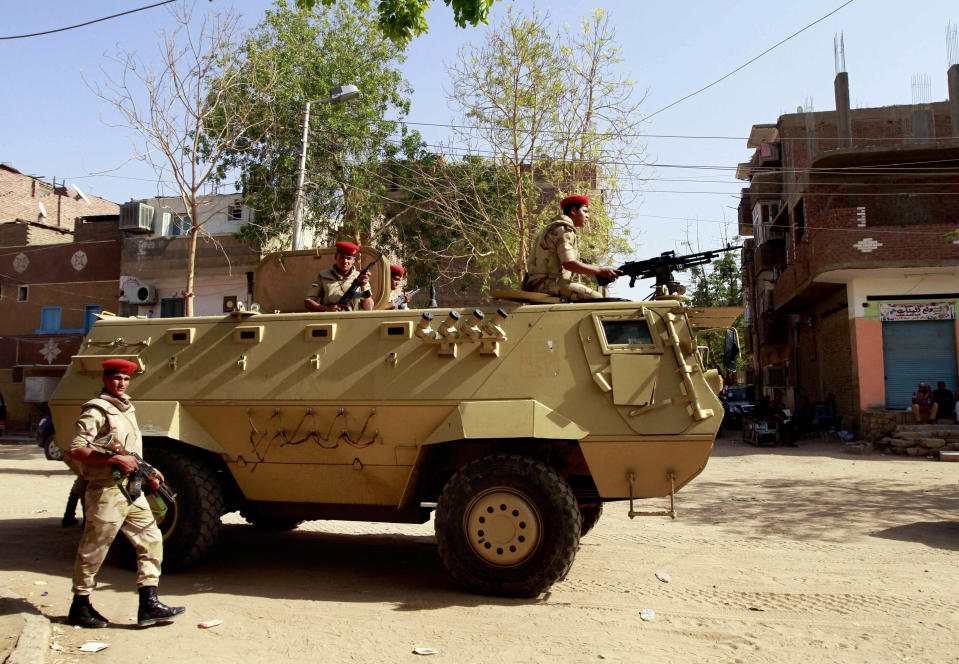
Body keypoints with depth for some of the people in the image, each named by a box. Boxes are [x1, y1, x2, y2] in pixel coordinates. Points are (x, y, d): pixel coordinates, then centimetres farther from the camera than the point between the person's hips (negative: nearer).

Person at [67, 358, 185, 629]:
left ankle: (148, 606, 7)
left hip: (132, 492, 9)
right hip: (106, 492, -8)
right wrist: (115, 459, -24)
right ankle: (80, 607, 20)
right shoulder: (96, 411, -10)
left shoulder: (126, 408, 17)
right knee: (93, 550, 4)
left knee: (151, 539, 5)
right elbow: (76, 450, -19)